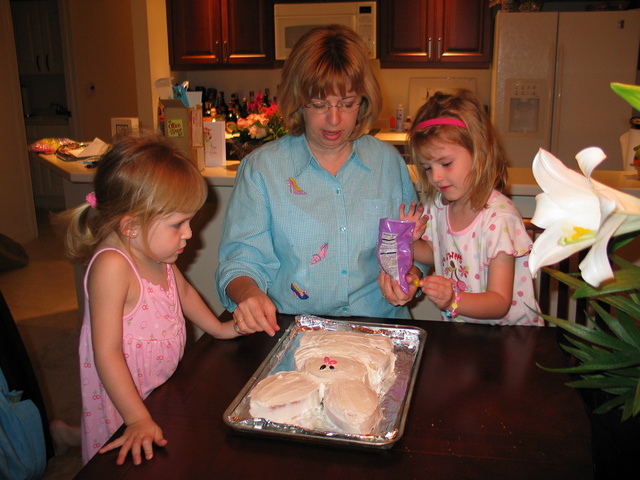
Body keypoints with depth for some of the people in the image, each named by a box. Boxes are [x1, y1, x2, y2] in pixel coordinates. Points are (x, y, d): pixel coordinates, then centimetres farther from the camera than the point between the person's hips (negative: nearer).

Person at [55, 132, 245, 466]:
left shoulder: (154, 251, -3)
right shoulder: (112, 267, -30)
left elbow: (183, 291, 18)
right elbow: (107, 353, -28)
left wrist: (219, 328, 19)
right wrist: (139, 419, -27)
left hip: (164, 386, 8)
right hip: (126, 398, -8)